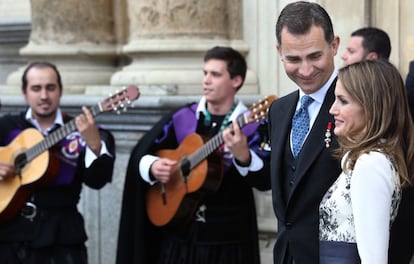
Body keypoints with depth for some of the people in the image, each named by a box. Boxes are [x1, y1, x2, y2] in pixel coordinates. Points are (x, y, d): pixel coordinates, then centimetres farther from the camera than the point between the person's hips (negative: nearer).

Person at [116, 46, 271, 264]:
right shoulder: (182, 118, 6)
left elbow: (266, 180, -15)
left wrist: (243, 156, -33)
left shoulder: (253, 126, -4)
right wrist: (152, 166, -10)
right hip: (179, 233, 3)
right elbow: (140, 154, 11)